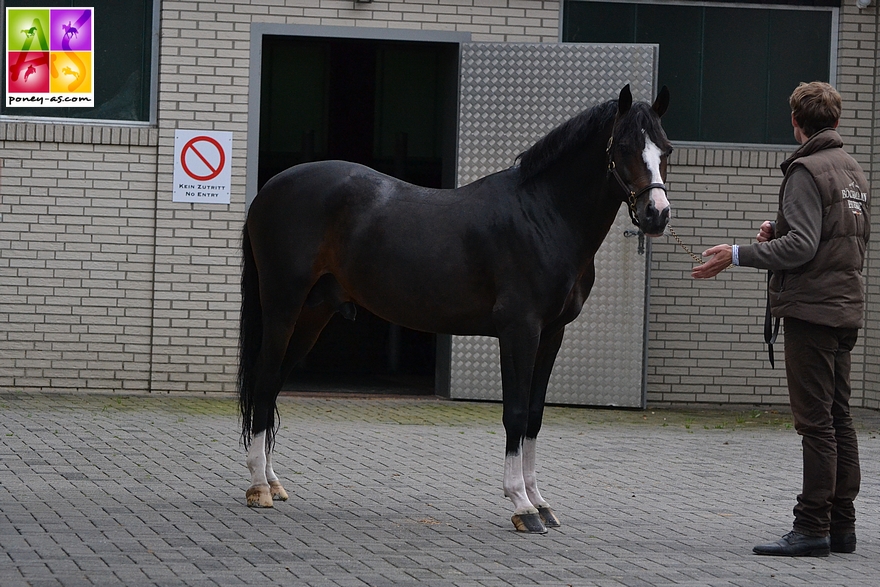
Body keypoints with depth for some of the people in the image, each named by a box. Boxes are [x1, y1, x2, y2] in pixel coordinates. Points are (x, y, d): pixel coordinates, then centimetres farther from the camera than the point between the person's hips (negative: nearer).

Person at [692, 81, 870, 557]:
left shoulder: (806, 171, -12)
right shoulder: (854, 172, 16)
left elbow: (801, 246, -21)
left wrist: (738, 255, -18)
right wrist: (781, 230, 25)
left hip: (812, 308, -9)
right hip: (847, 308, 9)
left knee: (816, 421, -9)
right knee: (839, 419, 11)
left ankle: (812, 528, -9)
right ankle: (841, 525, 14)